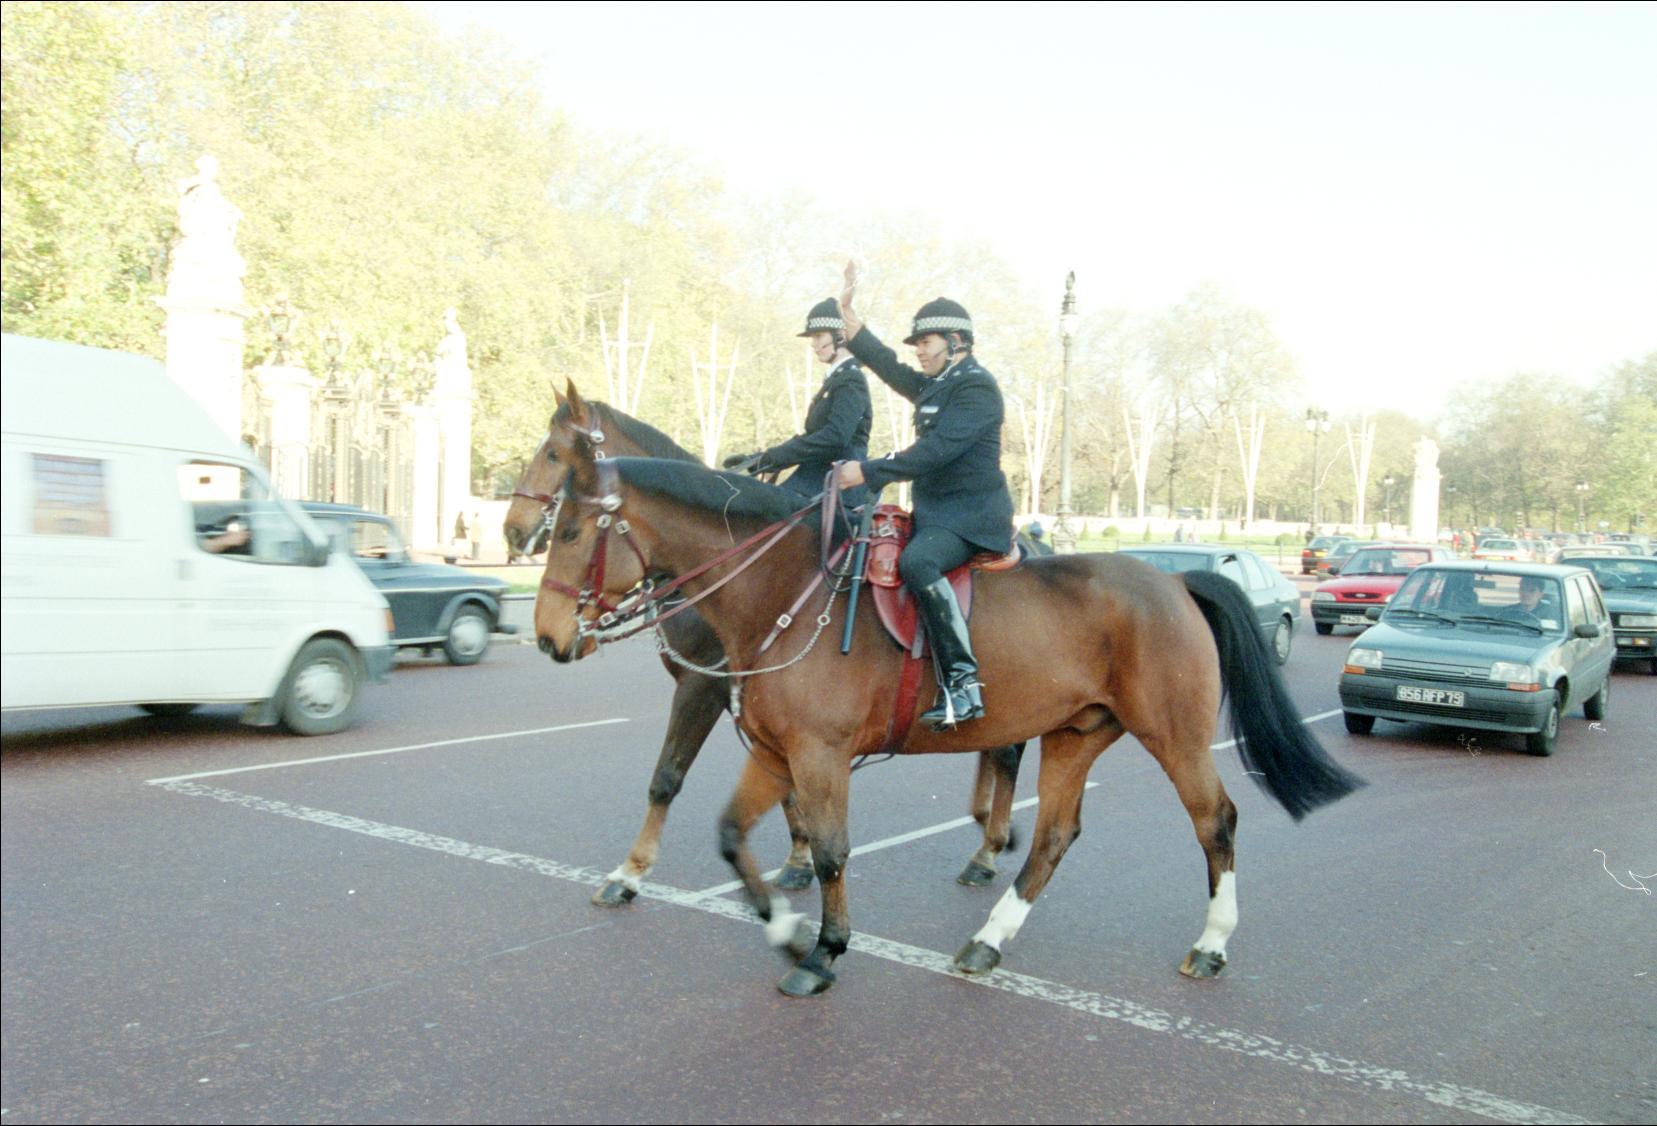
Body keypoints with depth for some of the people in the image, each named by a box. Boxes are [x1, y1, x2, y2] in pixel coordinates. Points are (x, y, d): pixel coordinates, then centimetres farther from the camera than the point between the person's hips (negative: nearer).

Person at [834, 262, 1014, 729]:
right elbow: (886, 364, 29)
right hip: (934, 512, 10)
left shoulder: (977, 387, -11)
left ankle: (962, 682, -37)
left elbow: (936, 450, -22)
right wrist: (847, 309, 27)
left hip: (971, 517, -10)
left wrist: (869, 472, -22)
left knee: (917, 562, -36)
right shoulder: (931, 387, 18)